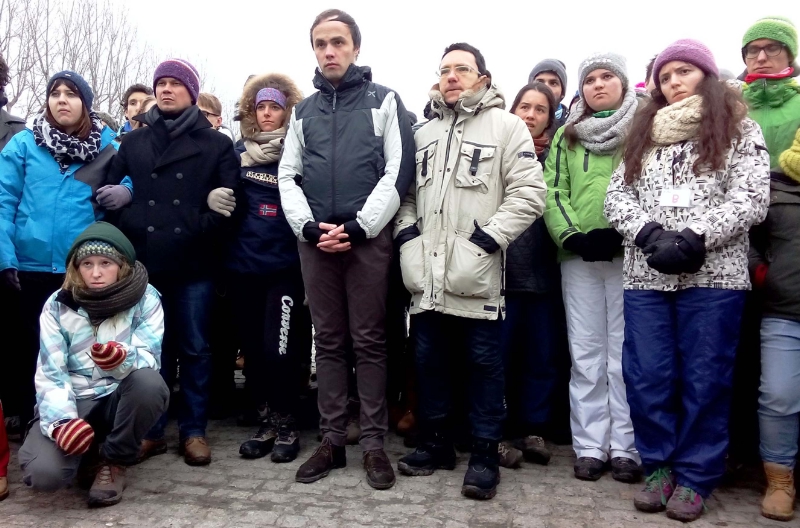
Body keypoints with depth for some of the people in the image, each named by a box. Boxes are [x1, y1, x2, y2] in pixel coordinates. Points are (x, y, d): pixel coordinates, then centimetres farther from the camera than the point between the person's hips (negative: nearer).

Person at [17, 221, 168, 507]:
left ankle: (114, 461, -8)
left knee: (149, 382, -35)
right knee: (44, 473, -26)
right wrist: (61, 420, -26)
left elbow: (149, 359, -18)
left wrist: (123, 360, -42)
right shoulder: (58, 304, -5)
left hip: (121, 397, -1)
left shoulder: (145, 298, -9)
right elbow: (49, 373, -8)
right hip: (72, 400, 1)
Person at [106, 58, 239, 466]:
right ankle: (151, 429, 20)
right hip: (143, 262, 3)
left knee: (194, 348, 5)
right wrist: (129, 227, -2)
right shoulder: (133, 142, 15)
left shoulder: (216, 144, 6)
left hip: (194, 264, -2)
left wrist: (198, 230, -12)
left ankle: (193, 430, 16)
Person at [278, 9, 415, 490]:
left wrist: (359, 227, -12)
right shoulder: (304, 111, 16)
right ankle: (332, 440, 17)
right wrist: (309, 227, -6)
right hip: (314, 241, 4)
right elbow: (288, 176, 12)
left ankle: (374, 443, 11)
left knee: (369, 342, 1)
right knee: (329, 342, 8)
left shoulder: (385, 101, 5)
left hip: (368, 238, -3)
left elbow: (399, 171, -4)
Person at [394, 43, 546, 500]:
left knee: (485, 363, 3)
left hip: (477, 274, -5)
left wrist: (484, 242, -15)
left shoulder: (506, 126, 1)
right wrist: (408, 238, 2)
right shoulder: (424, 134, 17)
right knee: (429, 358, 12)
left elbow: (529, 193, -8)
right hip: (427, 274, 5)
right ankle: (436, 441, 28)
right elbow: (406, 193, 19)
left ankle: (486, 453, 15)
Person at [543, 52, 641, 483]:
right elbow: (553, 190, 8)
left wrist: (621, 233, -14)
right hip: (578, 255, 3)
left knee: (626, 352, 1)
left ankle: (626, 447, 11)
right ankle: (590, 446, 14)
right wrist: (571, 235, -7)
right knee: (585, 354, 5)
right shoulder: (566, 136, 17)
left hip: (630, 253, -2)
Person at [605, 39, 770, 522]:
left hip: (714, 275, -3)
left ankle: (695, 477, 15)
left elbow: (752, 198, -4)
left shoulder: (738, 128, 8)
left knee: (705, 380, 2)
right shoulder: (644, 133, 18)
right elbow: (618, 196, 8)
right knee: (646, 377, 3)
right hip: (646, 276, 3)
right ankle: (660, 466, 20)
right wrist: (650, 234, -10)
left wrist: (695, 237, -17)